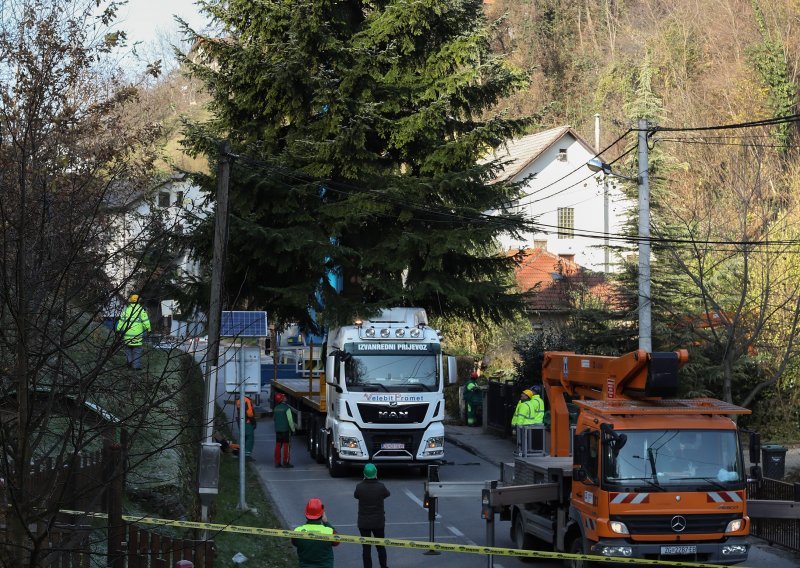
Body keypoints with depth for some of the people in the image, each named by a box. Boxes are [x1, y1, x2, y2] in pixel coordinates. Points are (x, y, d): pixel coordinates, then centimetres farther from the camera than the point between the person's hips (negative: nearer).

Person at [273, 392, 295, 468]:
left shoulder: (276, 408, 9)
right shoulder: (286, 408, -13)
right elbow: (290, 420, -14)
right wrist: (293, 429, -5)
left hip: (277, 430, 6)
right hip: (285, 430, -6)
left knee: (278, 446, 8)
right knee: (286, 446, -2)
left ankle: (277, 462, 8)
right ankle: (285, 462, -3)